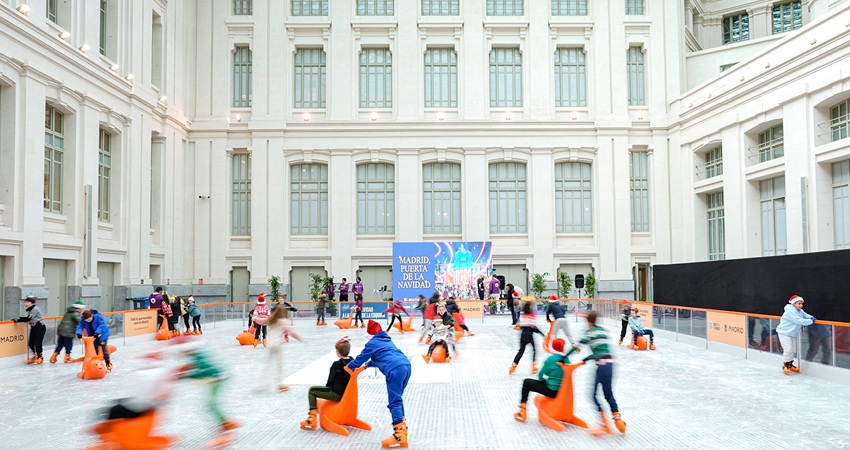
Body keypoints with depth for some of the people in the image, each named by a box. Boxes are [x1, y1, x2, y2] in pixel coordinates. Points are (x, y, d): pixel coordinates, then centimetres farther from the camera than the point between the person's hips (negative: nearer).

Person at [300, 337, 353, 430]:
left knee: (312, 390, 2)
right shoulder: (352, 361, -2)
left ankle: (312, 417, 1)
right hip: (348, 393, 8)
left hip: (338, 394, -8)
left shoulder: (337, 365, -18)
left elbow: (330, 381, -6)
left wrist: (327, 387, 12)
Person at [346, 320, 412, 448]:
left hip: (395, 370, -8)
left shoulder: (372, 343, 13)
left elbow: (362, 357, 24)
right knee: (398, 398, 22)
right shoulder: (387, 340, 35)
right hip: (406, 365, 8)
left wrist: (350, 366, 43)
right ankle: (402, 427, 25)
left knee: (394, 402, -7)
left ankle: (400, 436, -12)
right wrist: (368, 364, 63)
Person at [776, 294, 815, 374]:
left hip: (793, 334, 10)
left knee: (794, 350, 13)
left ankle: (790, 365, 27)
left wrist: (811, 317, -6)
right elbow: (799, 321, -28)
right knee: (788, 349, -13)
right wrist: (811, 321, -23)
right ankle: (785, 366, 1)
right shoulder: (790, 311, -24)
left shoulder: (800, 311, 7)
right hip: (784, 333, -10)